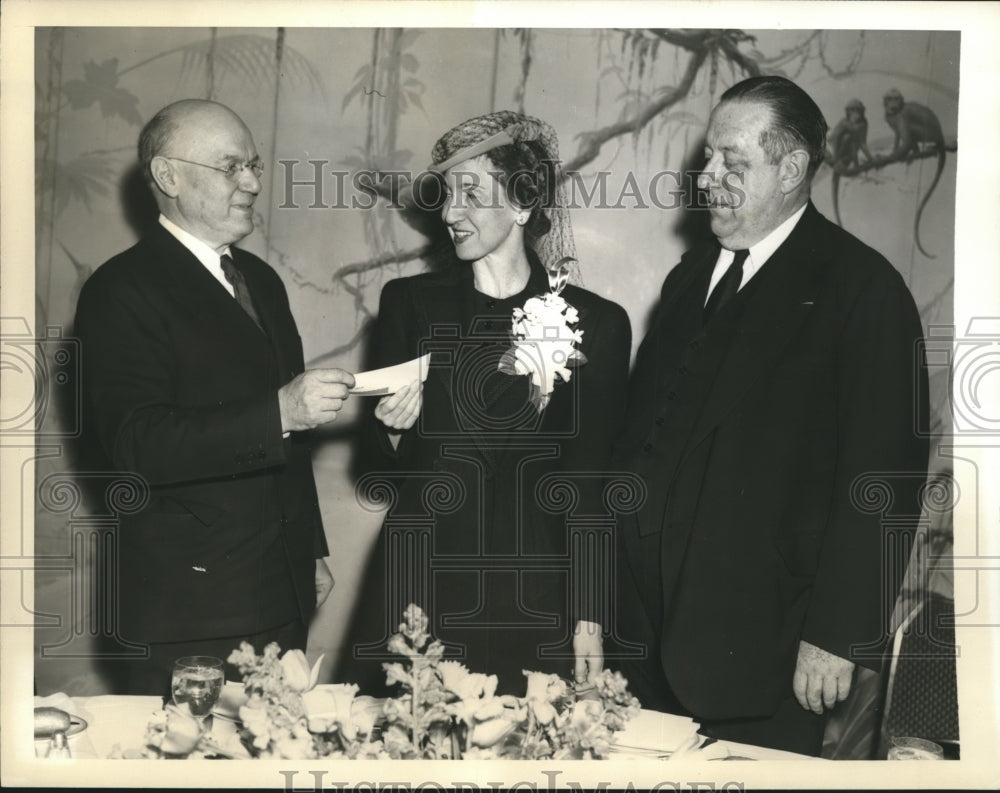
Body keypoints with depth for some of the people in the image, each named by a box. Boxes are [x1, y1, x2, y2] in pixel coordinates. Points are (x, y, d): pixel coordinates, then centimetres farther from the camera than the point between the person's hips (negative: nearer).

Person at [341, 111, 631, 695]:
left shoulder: (597, 323, -2)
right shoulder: (409, 303, 3)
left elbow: (590, 487, 1)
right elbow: (388, 466, 10)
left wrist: (589, 618, -2)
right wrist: (395, 431, -13)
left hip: (532, 598, -1)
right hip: (418, 582, 2)